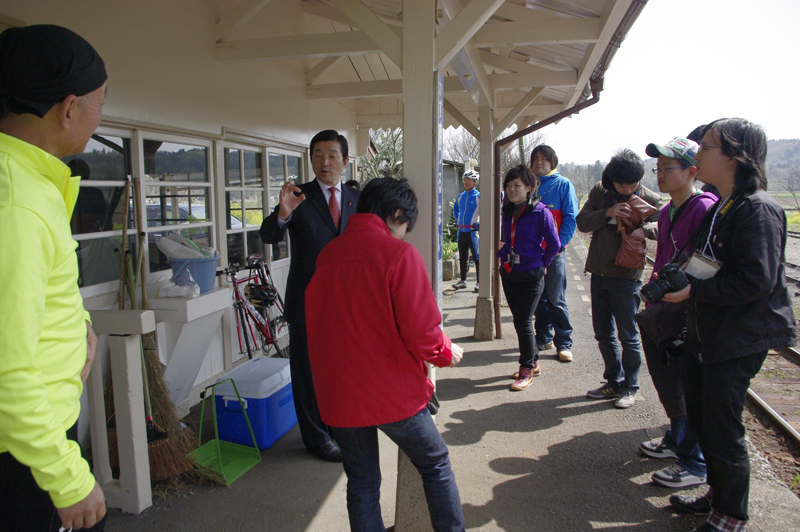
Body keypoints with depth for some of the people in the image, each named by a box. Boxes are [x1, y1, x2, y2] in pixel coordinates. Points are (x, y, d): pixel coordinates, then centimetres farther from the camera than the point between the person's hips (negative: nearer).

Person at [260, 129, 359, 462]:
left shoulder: (355, 198, 6)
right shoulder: (299, 197, -6)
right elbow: (268, 236, -18)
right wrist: (282, 213, -38)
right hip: (308, 301, -4)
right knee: (309, 369, 7)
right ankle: (317, 437, 24)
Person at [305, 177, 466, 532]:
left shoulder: (327, 255, 4)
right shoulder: (399, 253, -14)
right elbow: (420, 328, -18)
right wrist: (446, 353, 2)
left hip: (338, 393, 5)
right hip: (392, 392, -4)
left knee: (362, 481, 18)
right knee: (436, 465, 17)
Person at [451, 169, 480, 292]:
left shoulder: (479, 196, -5)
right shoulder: (460, 197, 12)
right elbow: (455, 209, 31)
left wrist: (480, 224, -7)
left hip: (473, 231, -6)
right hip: (461, 231, 6)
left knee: (477, 257, -4)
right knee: (462, 257, 12)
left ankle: (479, 282, 1)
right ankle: (463, 280, 20)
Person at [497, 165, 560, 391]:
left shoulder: (540, 212, -12)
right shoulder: (507, 212, 7)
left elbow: (554, 244, -7)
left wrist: (541, 264, -1)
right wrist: (504, 256, 13)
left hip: (531, 276, -6)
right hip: (508, 274, 6)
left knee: (523, 321, -6)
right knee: (519, 320, 13)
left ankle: (526, 369, 10)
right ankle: (534, 362, 29)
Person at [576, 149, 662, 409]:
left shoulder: (649, 199, -5)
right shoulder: (599, 191, 3)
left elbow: (662, 226, -13)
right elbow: (582, 222, -2)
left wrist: (642, 229, -33)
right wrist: (608, 212, -18)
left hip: (626, 276, -4)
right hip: (599, 274, 4)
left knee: (628, 336, 3)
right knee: (603, 334, 14)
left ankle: (629, 388, 20)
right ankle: (614, 382, 31)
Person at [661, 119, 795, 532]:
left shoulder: (758, 210, -18)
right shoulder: (720, 208, 11)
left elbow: (755, 281, -25)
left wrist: (695, 290, -20)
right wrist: (682, 278, 5)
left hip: (739, 341, -9)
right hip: (705, 333, 10)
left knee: (723, 431, 2)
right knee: (701, 419, 19)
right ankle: (719, 494, 39)